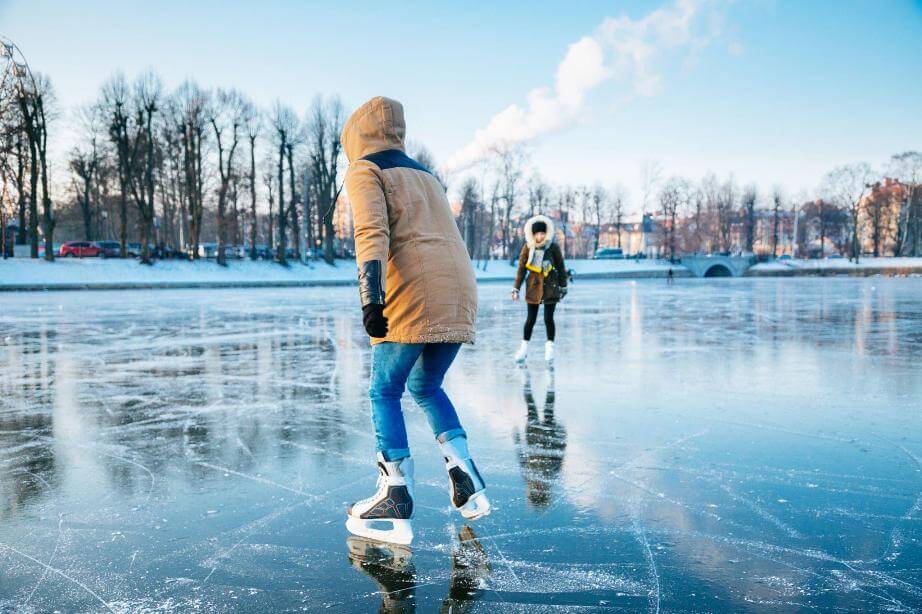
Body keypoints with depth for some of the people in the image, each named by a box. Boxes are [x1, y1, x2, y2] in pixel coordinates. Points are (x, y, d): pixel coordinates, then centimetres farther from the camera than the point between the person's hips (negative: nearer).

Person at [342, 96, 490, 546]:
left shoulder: (364, 171, 6)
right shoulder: (425, 175, 29)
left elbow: (372, 233, -11)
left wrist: (370, 298, -20)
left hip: (414, 293, -7)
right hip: (460, 290, 7)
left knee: (384, 393, 4)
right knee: (426, 387, 21)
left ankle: (396, 504, 1)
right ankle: (467, 481, 11)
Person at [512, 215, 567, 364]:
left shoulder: (553, 247, -7)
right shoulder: (527, 247, -3)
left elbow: (561, 267, 2)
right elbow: (521, 269, 3)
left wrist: (563, 287, 6)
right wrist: (516, 289, 2)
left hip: (550, 286, -1)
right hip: (533, 286, 1)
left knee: (548, 318, 0)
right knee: (531, 319, 4)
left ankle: (550, 348, 13)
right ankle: (524, 348, 16)